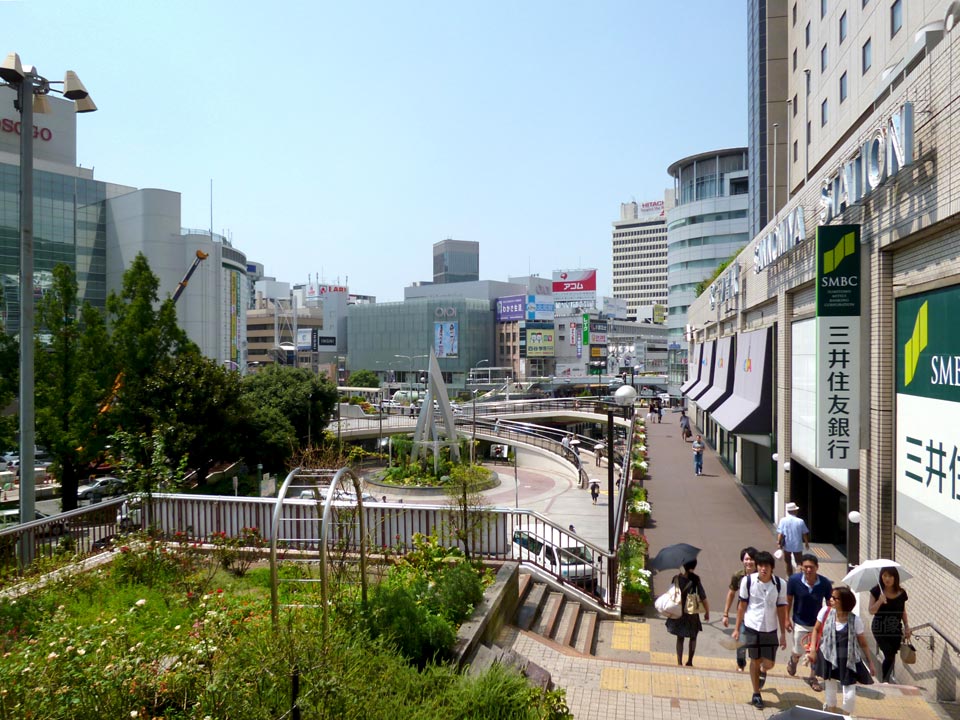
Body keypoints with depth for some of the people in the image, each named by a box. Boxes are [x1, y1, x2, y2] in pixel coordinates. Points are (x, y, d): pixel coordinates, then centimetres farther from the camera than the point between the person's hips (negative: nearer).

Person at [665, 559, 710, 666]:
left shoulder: (676, 578, -6)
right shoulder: (695, 579, -15)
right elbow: (703, 597, -13)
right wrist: (707, 612, -1)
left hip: (678, 612, 2)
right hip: (691, 612, -2)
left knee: (680, 638, 15)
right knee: (693, 637, 18)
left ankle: (679, 662, 11)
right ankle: (689, 662, 21)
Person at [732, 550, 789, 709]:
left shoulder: (780, 584, -7)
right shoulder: (747, 581, -10)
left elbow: (781, 609, 1)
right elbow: (742, 605, -2)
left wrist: (783, 634, 3)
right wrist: (737, 628, 0)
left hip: (770, 630, 1)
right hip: (752, 627, -1)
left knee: (769, 664, 3)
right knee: (755, 661, 10)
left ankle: (763, 671, 41)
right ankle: (756, 694, 28)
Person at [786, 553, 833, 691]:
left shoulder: (825, 584, -21)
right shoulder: (794, 580, -22)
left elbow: (829, 603, -5)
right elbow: (789, 600, -8)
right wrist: (787, 618, -6)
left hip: (818, 623, 1)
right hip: (800, 622, -1)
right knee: (799, 651, 10)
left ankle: (813, 678, 33)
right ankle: (793, 660, 45)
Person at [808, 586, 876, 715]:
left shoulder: (855, 620, -12)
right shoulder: (826, 611, -9)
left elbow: (863, 643, 0)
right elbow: (817, 630, 2)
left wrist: (870, 663, 2)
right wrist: (812, 649, -5)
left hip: (848, 661, -2)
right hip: (829, 657, 2)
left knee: (849, 692, 0)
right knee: (830, 686, 17)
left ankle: (846, 714, 28)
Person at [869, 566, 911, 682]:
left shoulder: (901, 593, -1)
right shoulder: (876, 591, -10)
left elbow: (903, 612, 12)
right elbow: (871, 610, -10)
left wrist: (907, 626, 7)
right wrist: (880, 601, -25)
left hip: (896, 630, 3)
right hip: (880, 630, -3)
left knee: (892, 656, 6)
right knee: (889, 656, -10)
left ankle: (886, 681, 23)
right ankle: (884, 681, 6)